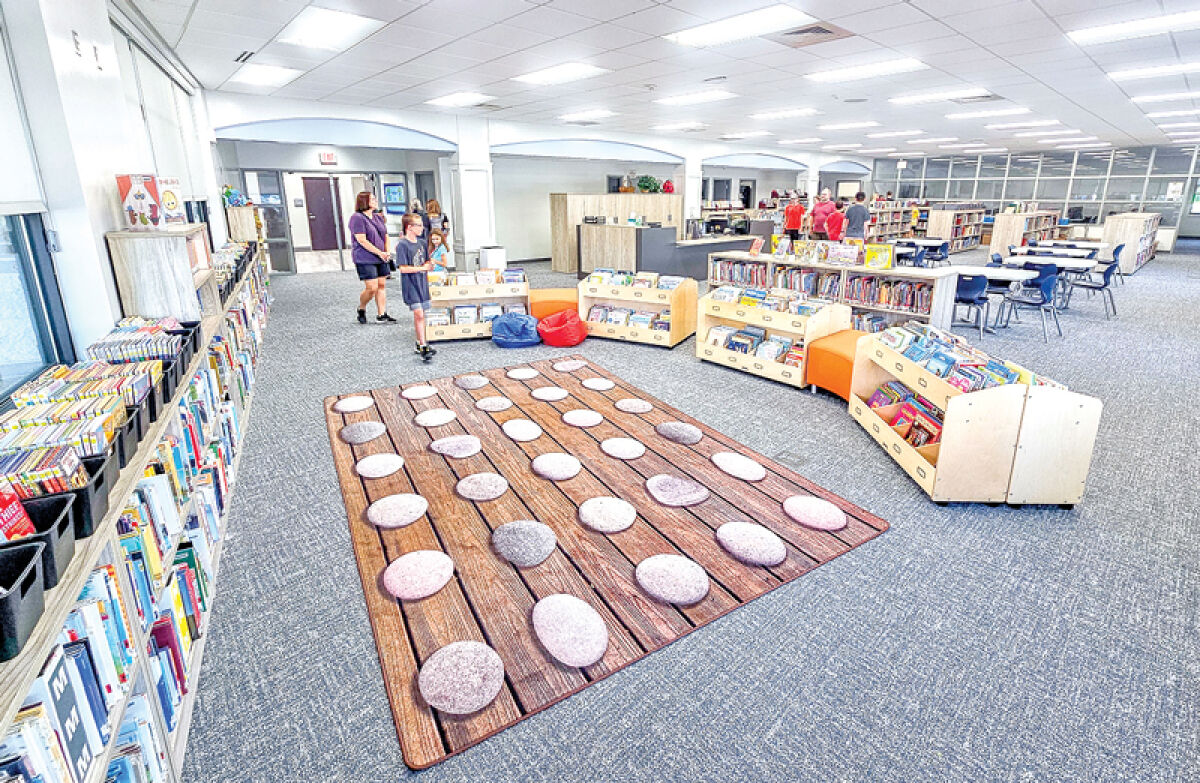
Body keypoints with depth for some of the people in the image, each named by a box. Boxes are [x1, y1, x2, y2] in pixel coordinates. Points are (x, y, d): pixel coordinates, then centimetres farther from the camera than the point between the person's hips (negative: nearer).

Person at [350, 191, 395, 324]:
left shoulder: (379, 217, 15)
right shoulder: (357, 218, -10)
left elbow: (386, 236, 18)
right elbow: (362, 240, -16)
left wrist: (387, 252, 1)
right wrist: (380, 253, -17)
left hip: (381, 258, 7)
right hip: (365, 259, -7)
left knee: (382, 285, 6)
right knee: (372, 288, -9)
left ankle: (382, 315, 12)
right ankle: (361, 309, 17)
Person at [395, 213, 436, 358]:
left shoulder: (422, 243, 10)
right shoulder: (402, 245, -12)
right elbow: (403, 269, -18)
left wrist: (429, 265, -1)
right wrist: (421, 268, -16)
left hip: (422, 282, 7)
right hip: (410, 284, -7)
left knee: (420, 315, 12)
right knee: (419, 314, -13)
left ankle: (419, 343, 23)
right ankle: (423, 346, -14)